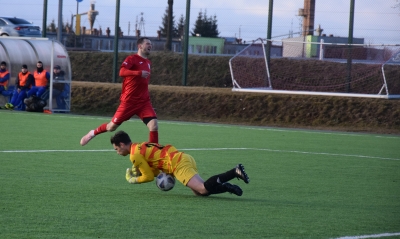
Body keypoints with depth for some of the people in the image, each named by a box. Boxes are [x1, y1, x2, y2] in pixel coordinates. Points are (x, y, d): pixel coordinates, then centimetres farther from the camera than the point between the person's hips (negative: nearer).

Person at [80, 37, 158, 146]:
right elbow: (122, 72, -28)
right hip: (128, 101, -5)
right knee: (112, 127, 6)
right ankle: (92, 133, 34)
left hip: (144, 102, 5)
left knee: (154, 125, -16)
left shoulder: (148, 63, 14)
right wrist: (139, 73, -37)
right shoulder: (132, 59, -9)